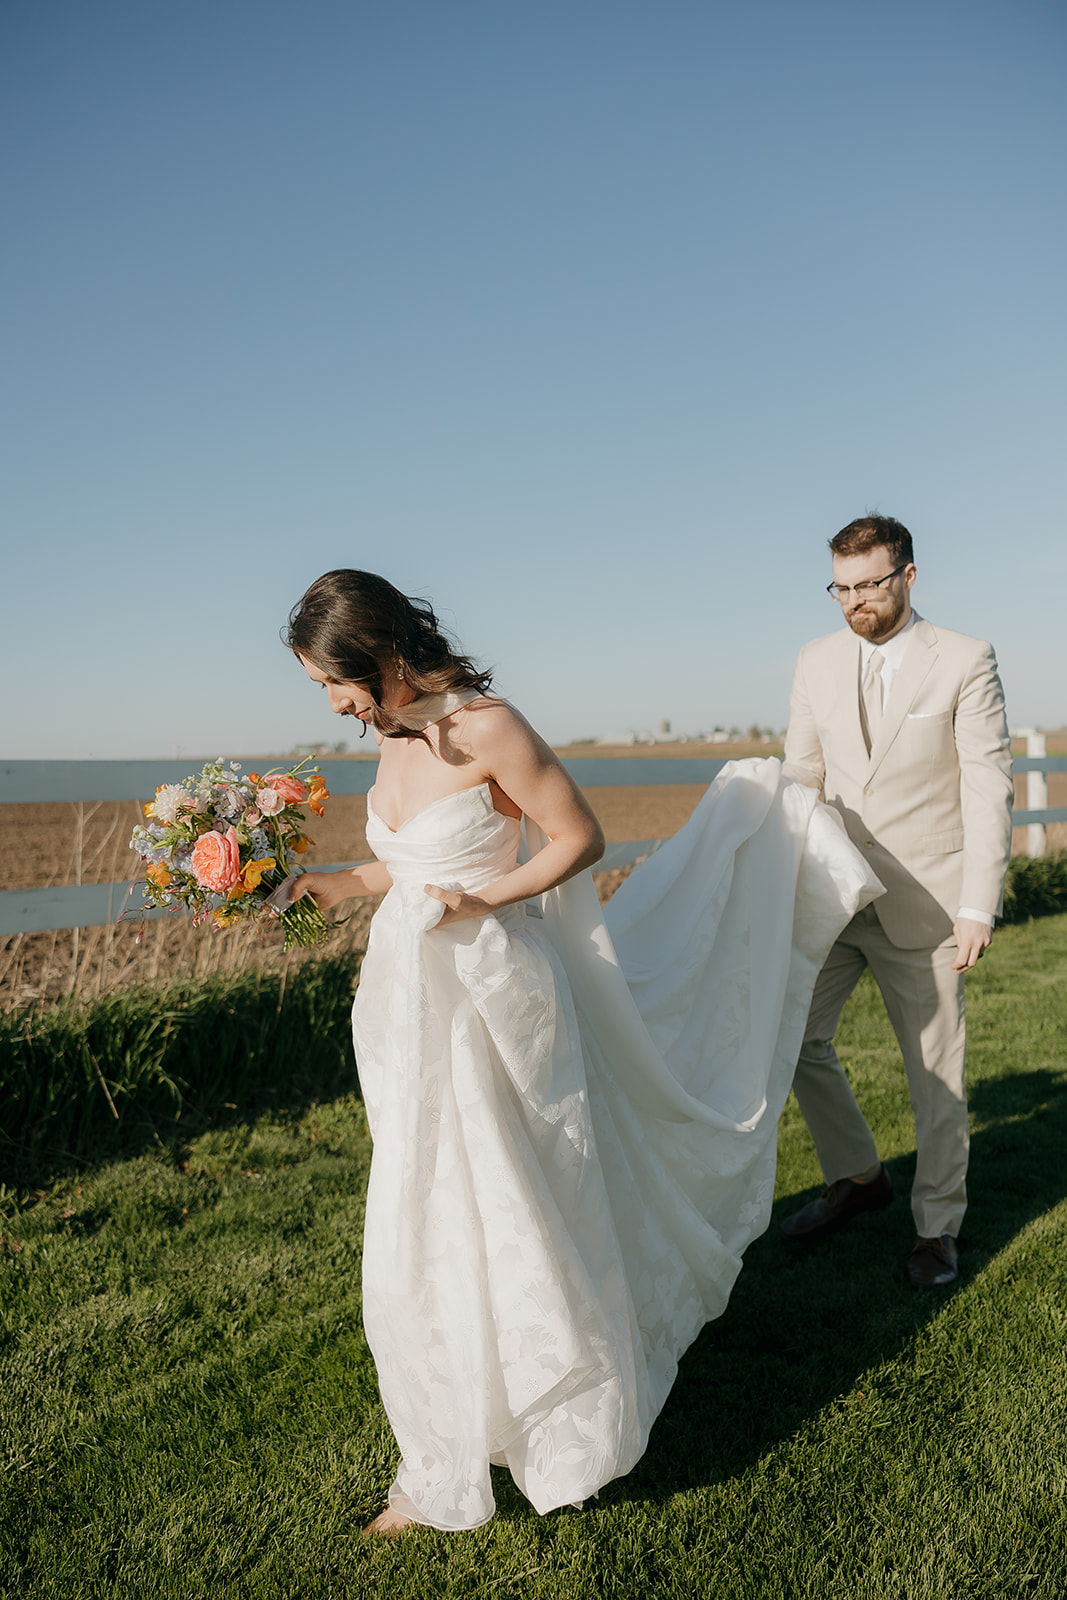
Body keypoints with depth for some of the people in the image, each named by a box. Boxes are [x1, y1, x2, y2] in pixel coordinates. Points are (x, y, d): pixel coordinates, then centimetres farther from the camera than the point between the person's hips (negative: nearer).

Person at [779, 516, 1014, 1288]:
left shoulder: (966, 662, -7)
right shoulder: (817, 661, 5)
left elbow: (988, 789, -10)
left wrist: (978, 908, -15)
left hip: (924, 899, -4)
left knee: (936, 1070, 7)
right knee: (794, 1035, 3)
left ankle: (937, 1226, 26)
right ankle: (857, 1175, 27)